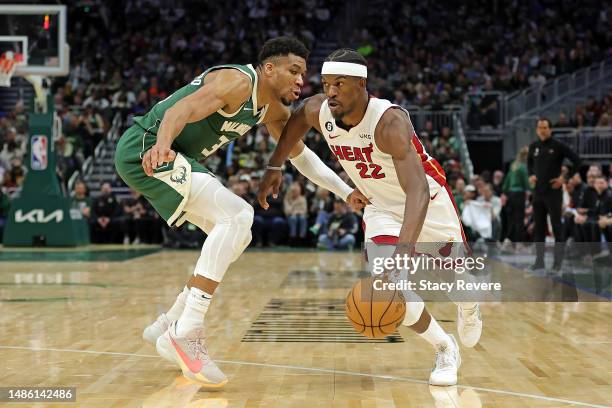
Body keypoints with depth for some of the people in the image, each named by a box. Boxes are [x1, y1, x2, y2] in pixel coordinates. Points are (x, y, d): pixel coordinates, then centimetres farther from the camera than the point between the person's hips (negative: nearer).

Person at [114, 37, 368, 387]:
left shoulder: (274, 111, 12)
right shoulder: (238, 82, -17)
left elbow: (300, 155, 26)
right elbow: (181, 109, -32)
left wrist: (346, 192, 18)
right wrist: (162, 145, -53)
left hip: (177, 159, 10)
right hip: (146, 150, -10)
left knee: (236, 235, 12)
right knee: (237, 215, -22)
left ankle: (170, 324, 15)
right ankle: (185, 334, -25)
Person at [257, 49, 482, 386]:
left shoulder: (390, 121, -38)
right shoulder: (319, 111, -21)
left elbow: (417, 190, -48)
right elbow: (296, 121, 7)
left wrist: (405, 247, -61)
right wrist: (274, 167, 5)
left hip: (429, 203, -3)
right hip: (382, 209, 4)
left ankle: (469, 307, 58)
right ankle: (445, 351, 10)